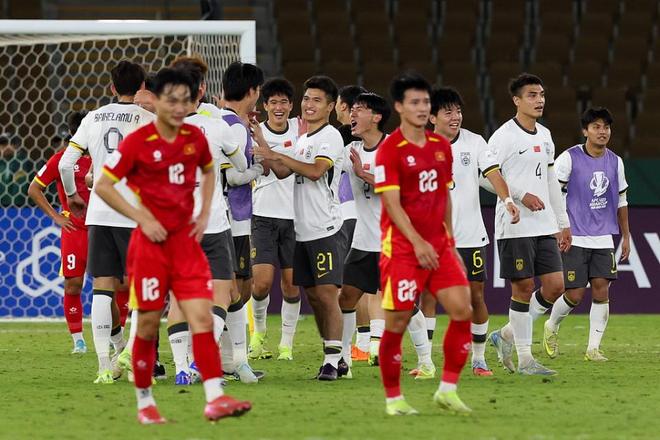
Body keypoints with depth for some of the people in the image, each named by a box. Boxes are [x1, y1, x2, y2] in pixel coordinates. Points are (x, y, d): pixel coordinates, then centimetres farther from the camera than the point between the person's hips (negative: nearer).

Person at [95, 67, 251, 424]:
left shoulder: (195, 138, 3)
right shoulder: (137, 142, -11)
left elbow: (208, 171, 24)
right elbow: (102, 186, -8)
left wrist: (204, 214, 10)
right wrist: (142, 218, -14)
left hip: (185, 238, 4)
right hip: (151, 242, -4)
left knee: (202, 317, -8)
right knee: (148, 324, 2)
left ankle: (214, 398, -14)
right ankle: (144, 401, 16)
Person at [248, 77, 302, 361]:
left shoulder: (299, 128, 5)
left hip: (294, 215, 2)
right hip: (263, 215, -2)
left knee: (291, 281, 2)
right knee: (262, 281, -10)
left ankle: (287, 343, 13)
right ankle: (259, 332, 16)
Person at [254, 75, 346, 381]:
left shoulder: (330, 136, -8)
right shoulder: (303, 140, 19)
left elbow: (316, 171, -22)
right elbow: (282, 172, 21)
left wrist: (276, 156, -21)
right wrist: (261, 142, 12)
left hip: (324, 229, -9)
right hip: (302, 230, 9)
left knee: (327, 294, -12)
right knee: (313, 295, 11)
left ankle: (332, 361, -13)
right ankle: (332, 354, 18)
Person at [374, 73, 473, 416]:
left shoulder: (441, 146, 10)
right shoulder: (389, 150, -10)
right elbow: (392, 204, -15)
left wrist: (449, 240, 17)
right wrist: (418, 243, -23)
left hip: (437, 245, 6)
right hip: (402, 246, -6)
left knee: (462, 309, -7)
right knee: (397, 322, -3)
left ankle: (447, 390, 4)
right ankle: (393, 398, 10)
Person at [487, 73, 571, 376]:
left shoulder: (544, 136, 15)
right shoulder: (504, 136, -9)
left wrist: (563, 223, 21)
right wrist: (521, 195, -19)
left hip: (545, 226, 7)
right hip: (515, 226, -7)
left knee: (555, 286, 2)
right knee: (523, 288, -3)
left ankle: (506, 335, 18)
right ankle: (524, 359, 5)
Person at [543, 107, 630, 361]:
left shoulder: (615, 162, 8)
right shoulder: (569, 159, -7)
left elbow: (621, 201, 18)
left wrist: (625, 237, 17)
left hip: (603, 240, 4)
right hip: (575, 239, -4)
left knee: (601, 290, -6)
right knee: (575, 295, -5)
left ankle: (593, 348, 2)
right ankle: (551, 327, 24)